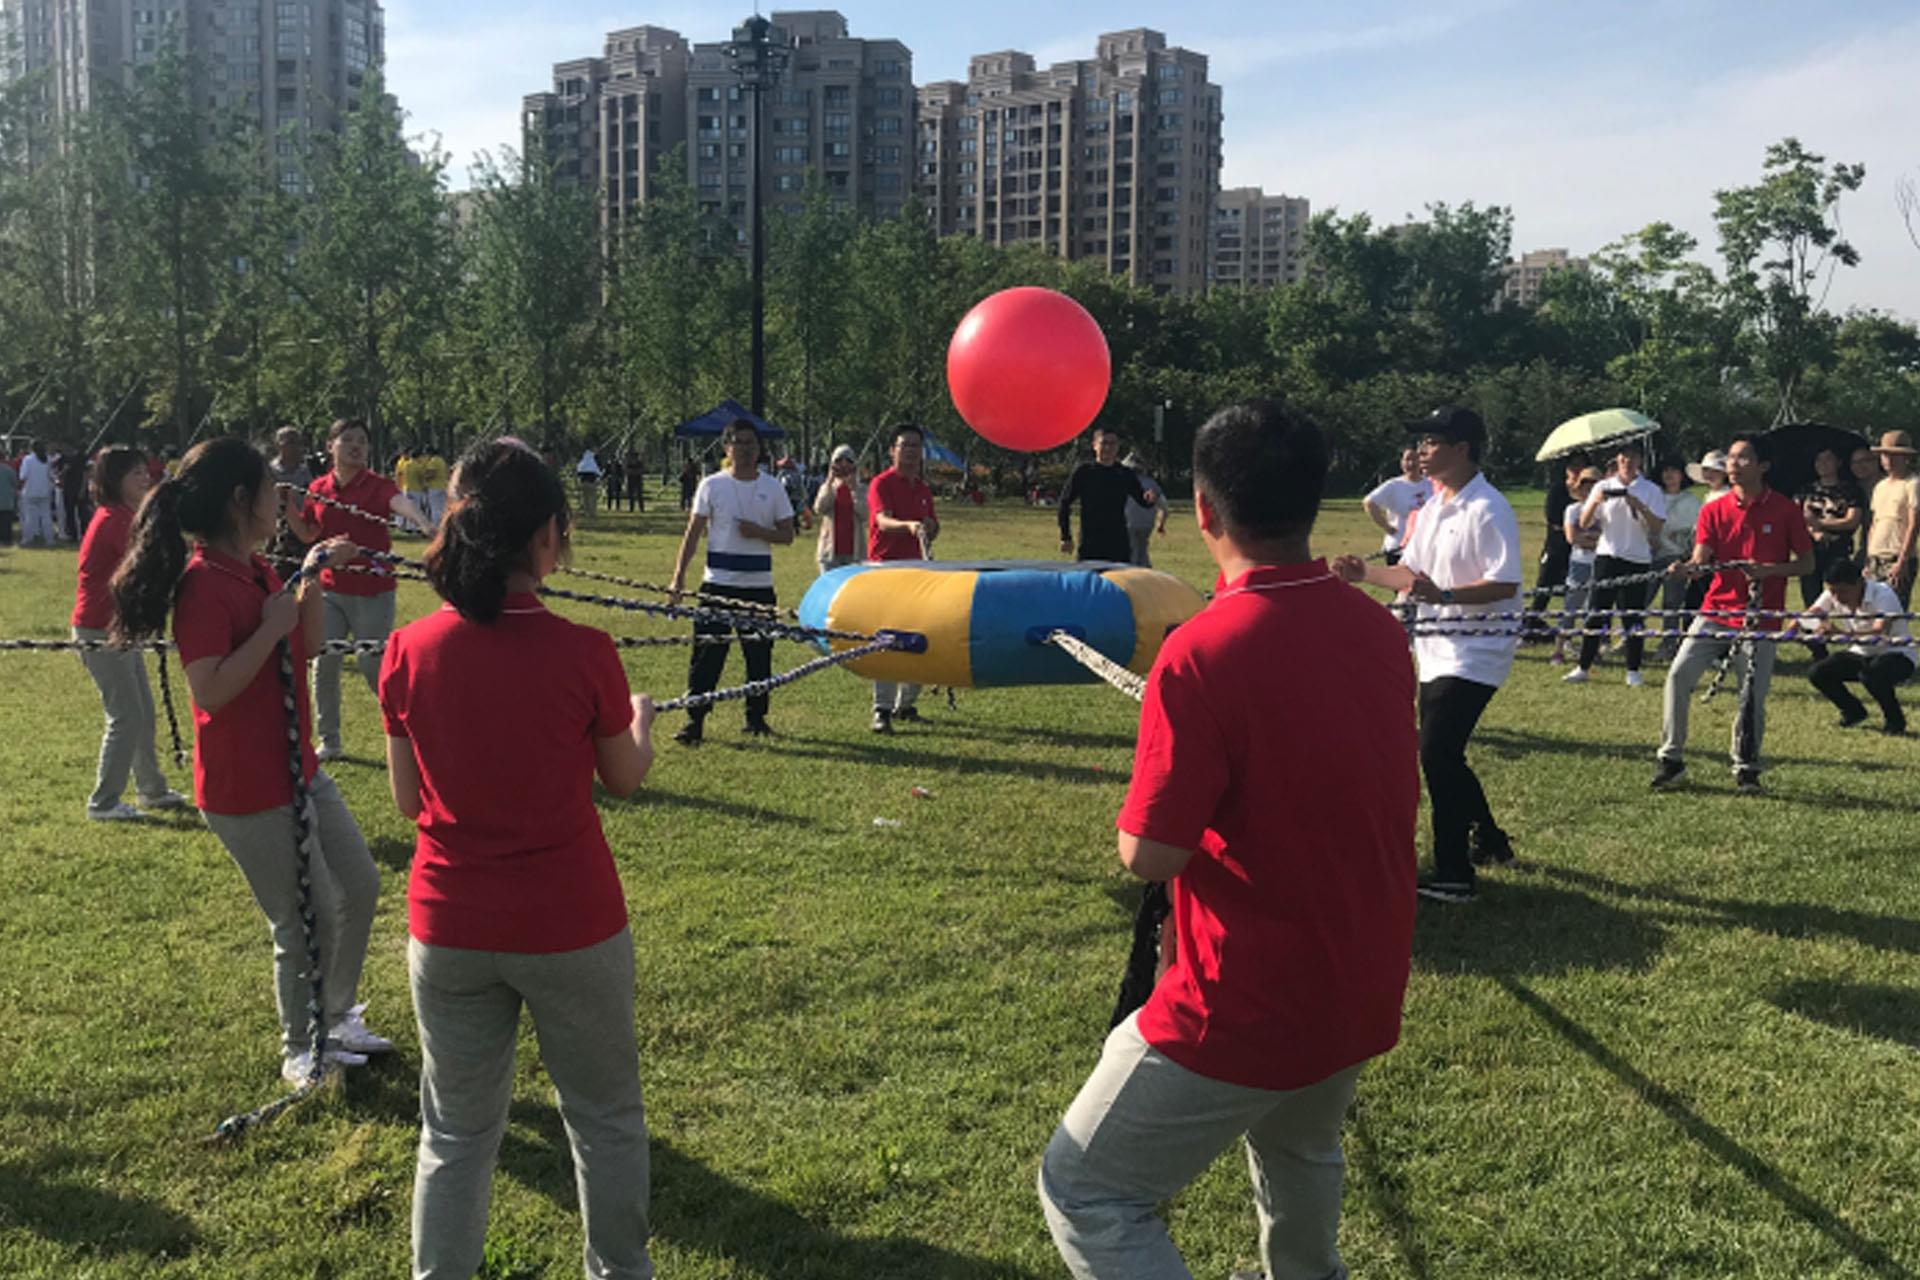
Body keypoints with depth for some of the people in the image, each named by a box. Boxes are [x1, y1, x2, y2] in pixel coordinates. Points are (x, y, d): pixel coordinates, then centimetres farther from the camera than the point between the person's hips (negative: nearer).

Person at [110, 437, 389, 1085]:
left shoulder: (256, 568, 6)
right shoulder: (205, 585, -21)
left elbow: (306, 647, 15)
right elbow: (210, 690, -28)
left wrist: (311, 581, 4)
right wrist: (272, 627, -24)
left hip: (297, 768, 9)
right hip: (248, 791, -9)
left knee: (359, 885, 18)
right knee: (307, 922, 3)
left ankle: (336, 1017, 38)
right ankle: (301, 1051, 26)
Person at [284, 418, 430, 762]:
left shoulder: (377, 486, -10)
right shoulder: (318, 489, 5)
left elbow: (400, 501, -33)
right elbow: (308, 534, 15)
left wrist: (423, 523, -54)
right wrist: (287, 506, -2)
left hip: (372, 592, -5)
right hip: (330, 589, 5)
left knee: (373, 667, -2)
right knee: (323, 663, 6)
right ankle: (330, 741, 19)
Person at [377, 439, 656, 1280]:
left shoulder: (409, 651, -9)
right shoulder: (582, 653, -17)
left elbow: (408, 801, 1)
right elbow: (625, 778, 0)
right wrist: (640, 719, 20)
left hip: (448, 929, 2)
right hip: (571, 928, -2)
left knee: (457, 1133, 18)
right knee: (605, 1118, 19)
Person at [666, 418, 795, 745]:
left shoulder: (772, 487, 6)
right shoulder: (712, 485, 2)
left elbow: (787, 534, 7)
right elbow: (694, 532, 2)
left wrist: (759, 532, -13)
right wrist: (679, 574, -6)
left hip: (759, 584, 2)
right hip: (717, 583, -2)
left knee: (759, 652, 8)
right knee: (706, 652, -4)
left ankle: (756, 717, 21)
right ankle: (694, 720, 2)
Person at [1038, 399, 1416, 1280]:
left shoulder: (1201, 653, -24)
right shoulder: (1380, 632, -1)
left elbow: (1147, 856, -20)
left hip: (1242, 1010, -7)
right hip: (1364, 993, 8)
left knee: (1085, 1193, 6)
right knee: (1300, 1152, 34)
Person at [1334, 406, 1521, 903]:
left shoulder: (1488, 509, -17)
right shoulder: (1432, 506, 12)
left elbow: (1505, 585, -23)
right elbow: (1412, 572, 17)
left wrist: (1442, 594, -34)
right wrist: (1366, 573, 2)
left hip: (1475, 653, -9)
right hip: (1437, 651, 10)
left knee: (1438, 754, -12)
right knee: (1441, 754, 18)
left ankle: (1453, 875, -3)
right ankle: (1489, 842, 37)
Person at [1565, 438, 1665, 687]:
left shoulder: (1651, 491, 3)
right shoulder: (1603, 487, 8)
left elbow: (1657, 528, -6)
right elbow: (1584, 524, 3)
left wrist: (1638, 506, -20)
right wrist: (1594, 502, -14)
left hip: (1637, 559, -1)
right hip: (1607, 556, 1)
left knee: (1633, 615, 1)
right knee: (1597, 613, 0)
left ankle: (1634, 671, 8)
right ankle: (1584, 668, 4)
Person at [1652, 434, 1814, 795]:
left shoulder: (1786, 510, -1)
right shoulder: (1714, 511, 4)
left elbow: (1807, 562, 3)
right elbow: (1701, 561, -5)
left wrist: (1770, 570, -15)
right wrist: (1686, 567, -29)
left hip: (1760, 617, -2)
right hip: (1715, 611, 2)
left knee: (1754, 696, -2)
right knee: (1679, 675, -10)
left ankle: (1746, 768, 17)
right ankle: (1671, 760, 1)